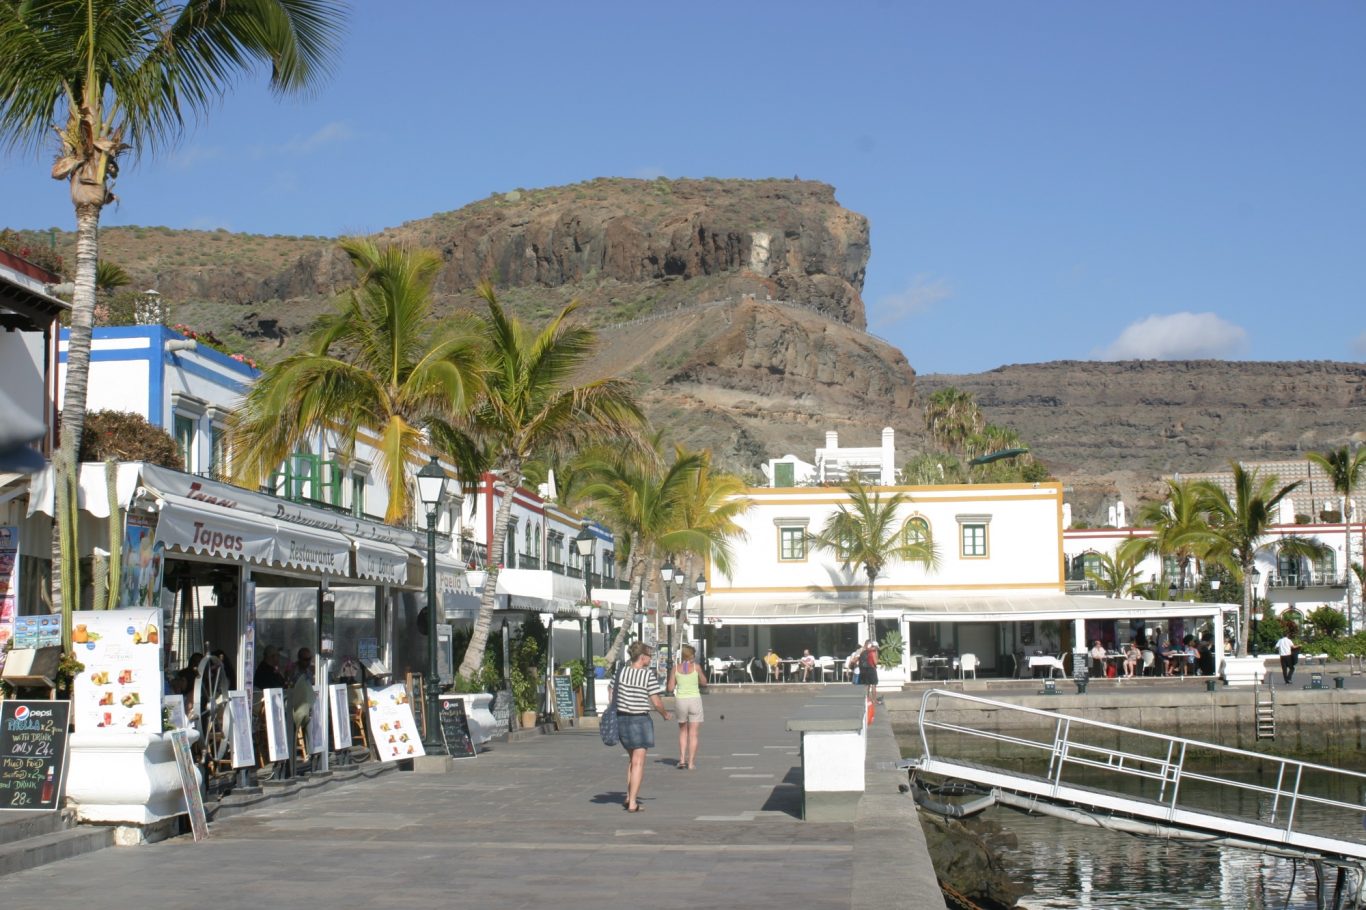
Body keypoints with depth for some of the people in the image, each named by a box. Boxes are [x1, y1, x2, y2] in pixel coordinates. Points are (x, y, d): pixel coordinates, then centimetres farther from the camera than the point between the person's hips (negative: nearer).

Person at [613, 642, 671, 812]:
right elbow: (657, 702, -12)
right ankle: (632, 803, 0)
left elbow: (612, 694, 7)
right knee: (638, 762, 2)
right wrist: (665, 714, 6)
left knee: (632, 758, 23)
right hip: (640, 720, -5)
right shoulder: (649, 675, -13)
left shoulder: (621, 672, 0)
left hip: (622, 719, 5)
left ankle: (629, 797, 25)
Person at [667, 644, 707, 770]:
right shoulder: (696, 667, -4)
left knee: (683, 731, 20)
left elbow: (670, 688, 1)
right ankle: (691, 763, 3)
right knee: (693, 734, 5)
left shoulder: (676, 668, 0)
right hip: (694, 700, -2)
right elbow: (704, 682, 10)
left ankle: (682, 759, 10)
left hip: (680, 700, 2)